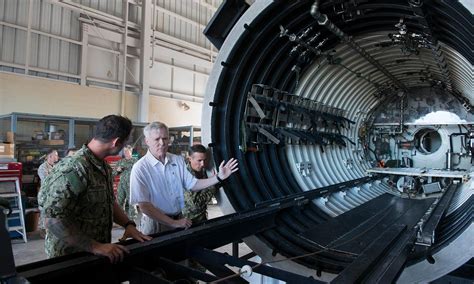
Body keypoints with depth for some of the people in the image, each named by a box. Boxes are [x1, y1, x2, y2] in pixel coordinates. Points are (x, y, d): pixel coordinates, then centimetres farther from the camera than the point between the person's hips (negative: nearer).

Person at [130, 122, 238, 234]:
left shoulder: (178, 160, 0)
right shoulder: (140, 169, -15)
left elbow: (192, 185, 6)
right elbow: (144, 206, -18)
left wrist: (219, 177, -6)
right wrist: (173, 223, -20)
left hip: (179, 219, 4)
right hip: (155, 223, -4)